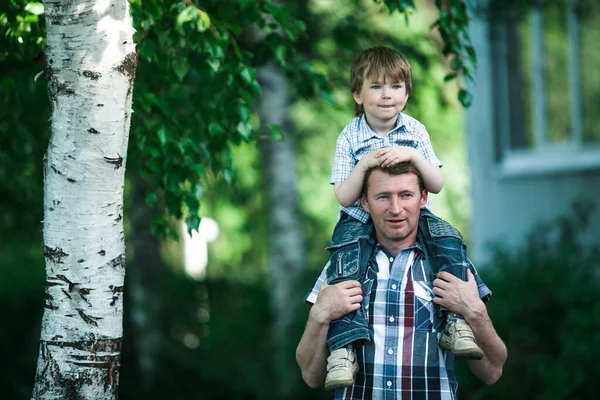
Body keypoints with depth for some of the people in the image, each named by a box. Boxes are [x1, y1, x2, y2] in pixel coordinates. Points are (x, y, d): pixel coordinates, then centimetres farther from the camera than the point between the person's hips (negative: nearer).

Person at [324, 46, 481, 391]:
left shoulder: (416, 132, -1)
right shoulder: (350, 139, -7)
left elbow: (437, 185, -6)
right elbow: (345, 198, -12)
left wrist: (413, 156, -23)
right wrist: (364, 164, -27)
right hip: (360, 220, -2)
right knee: (344, 263, -29)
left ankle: (457, 323, -21)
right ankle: (343, 349, -35)